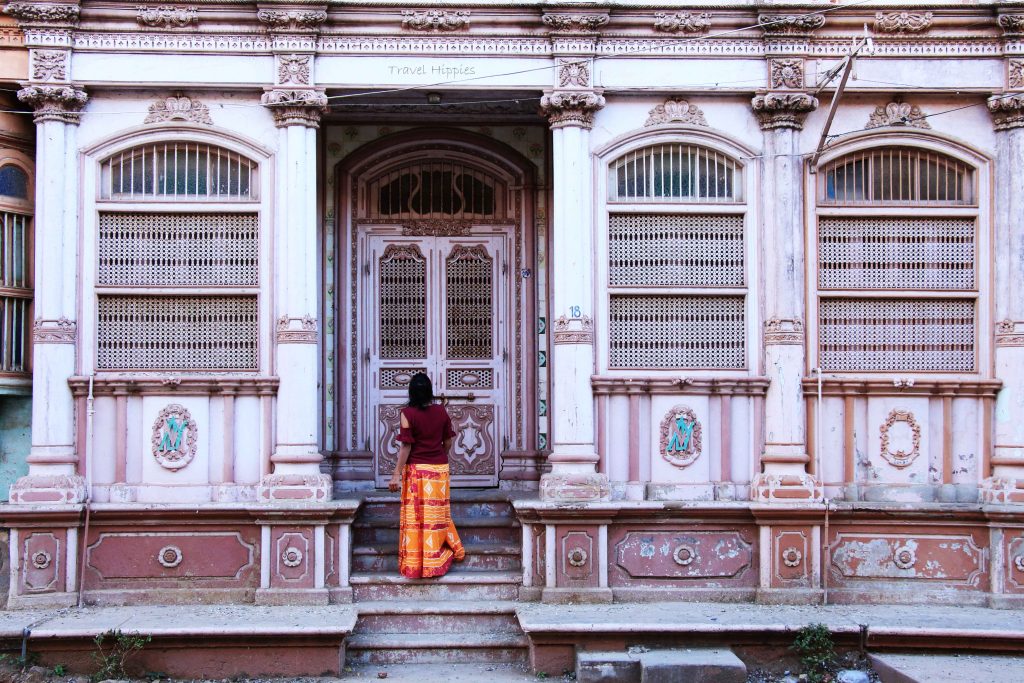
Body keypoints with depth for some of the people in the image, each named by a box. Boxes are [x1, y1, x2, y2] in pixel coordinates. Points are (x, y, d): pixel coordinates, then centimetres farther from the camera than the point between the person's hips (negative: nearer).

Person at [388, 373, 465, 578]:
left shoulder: (408, 413, -12)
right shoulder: (441, 411, -1)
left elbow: (406, 447, -13)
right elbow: (448, 442, 5)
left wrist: (396, 475, -9)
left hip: (416, 469, -3)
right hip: (440, 469, 4)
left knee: (416, 515, 2)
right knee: (437, 513, 14)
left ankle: (415, 564, 5)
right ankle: (437, 561, 20)